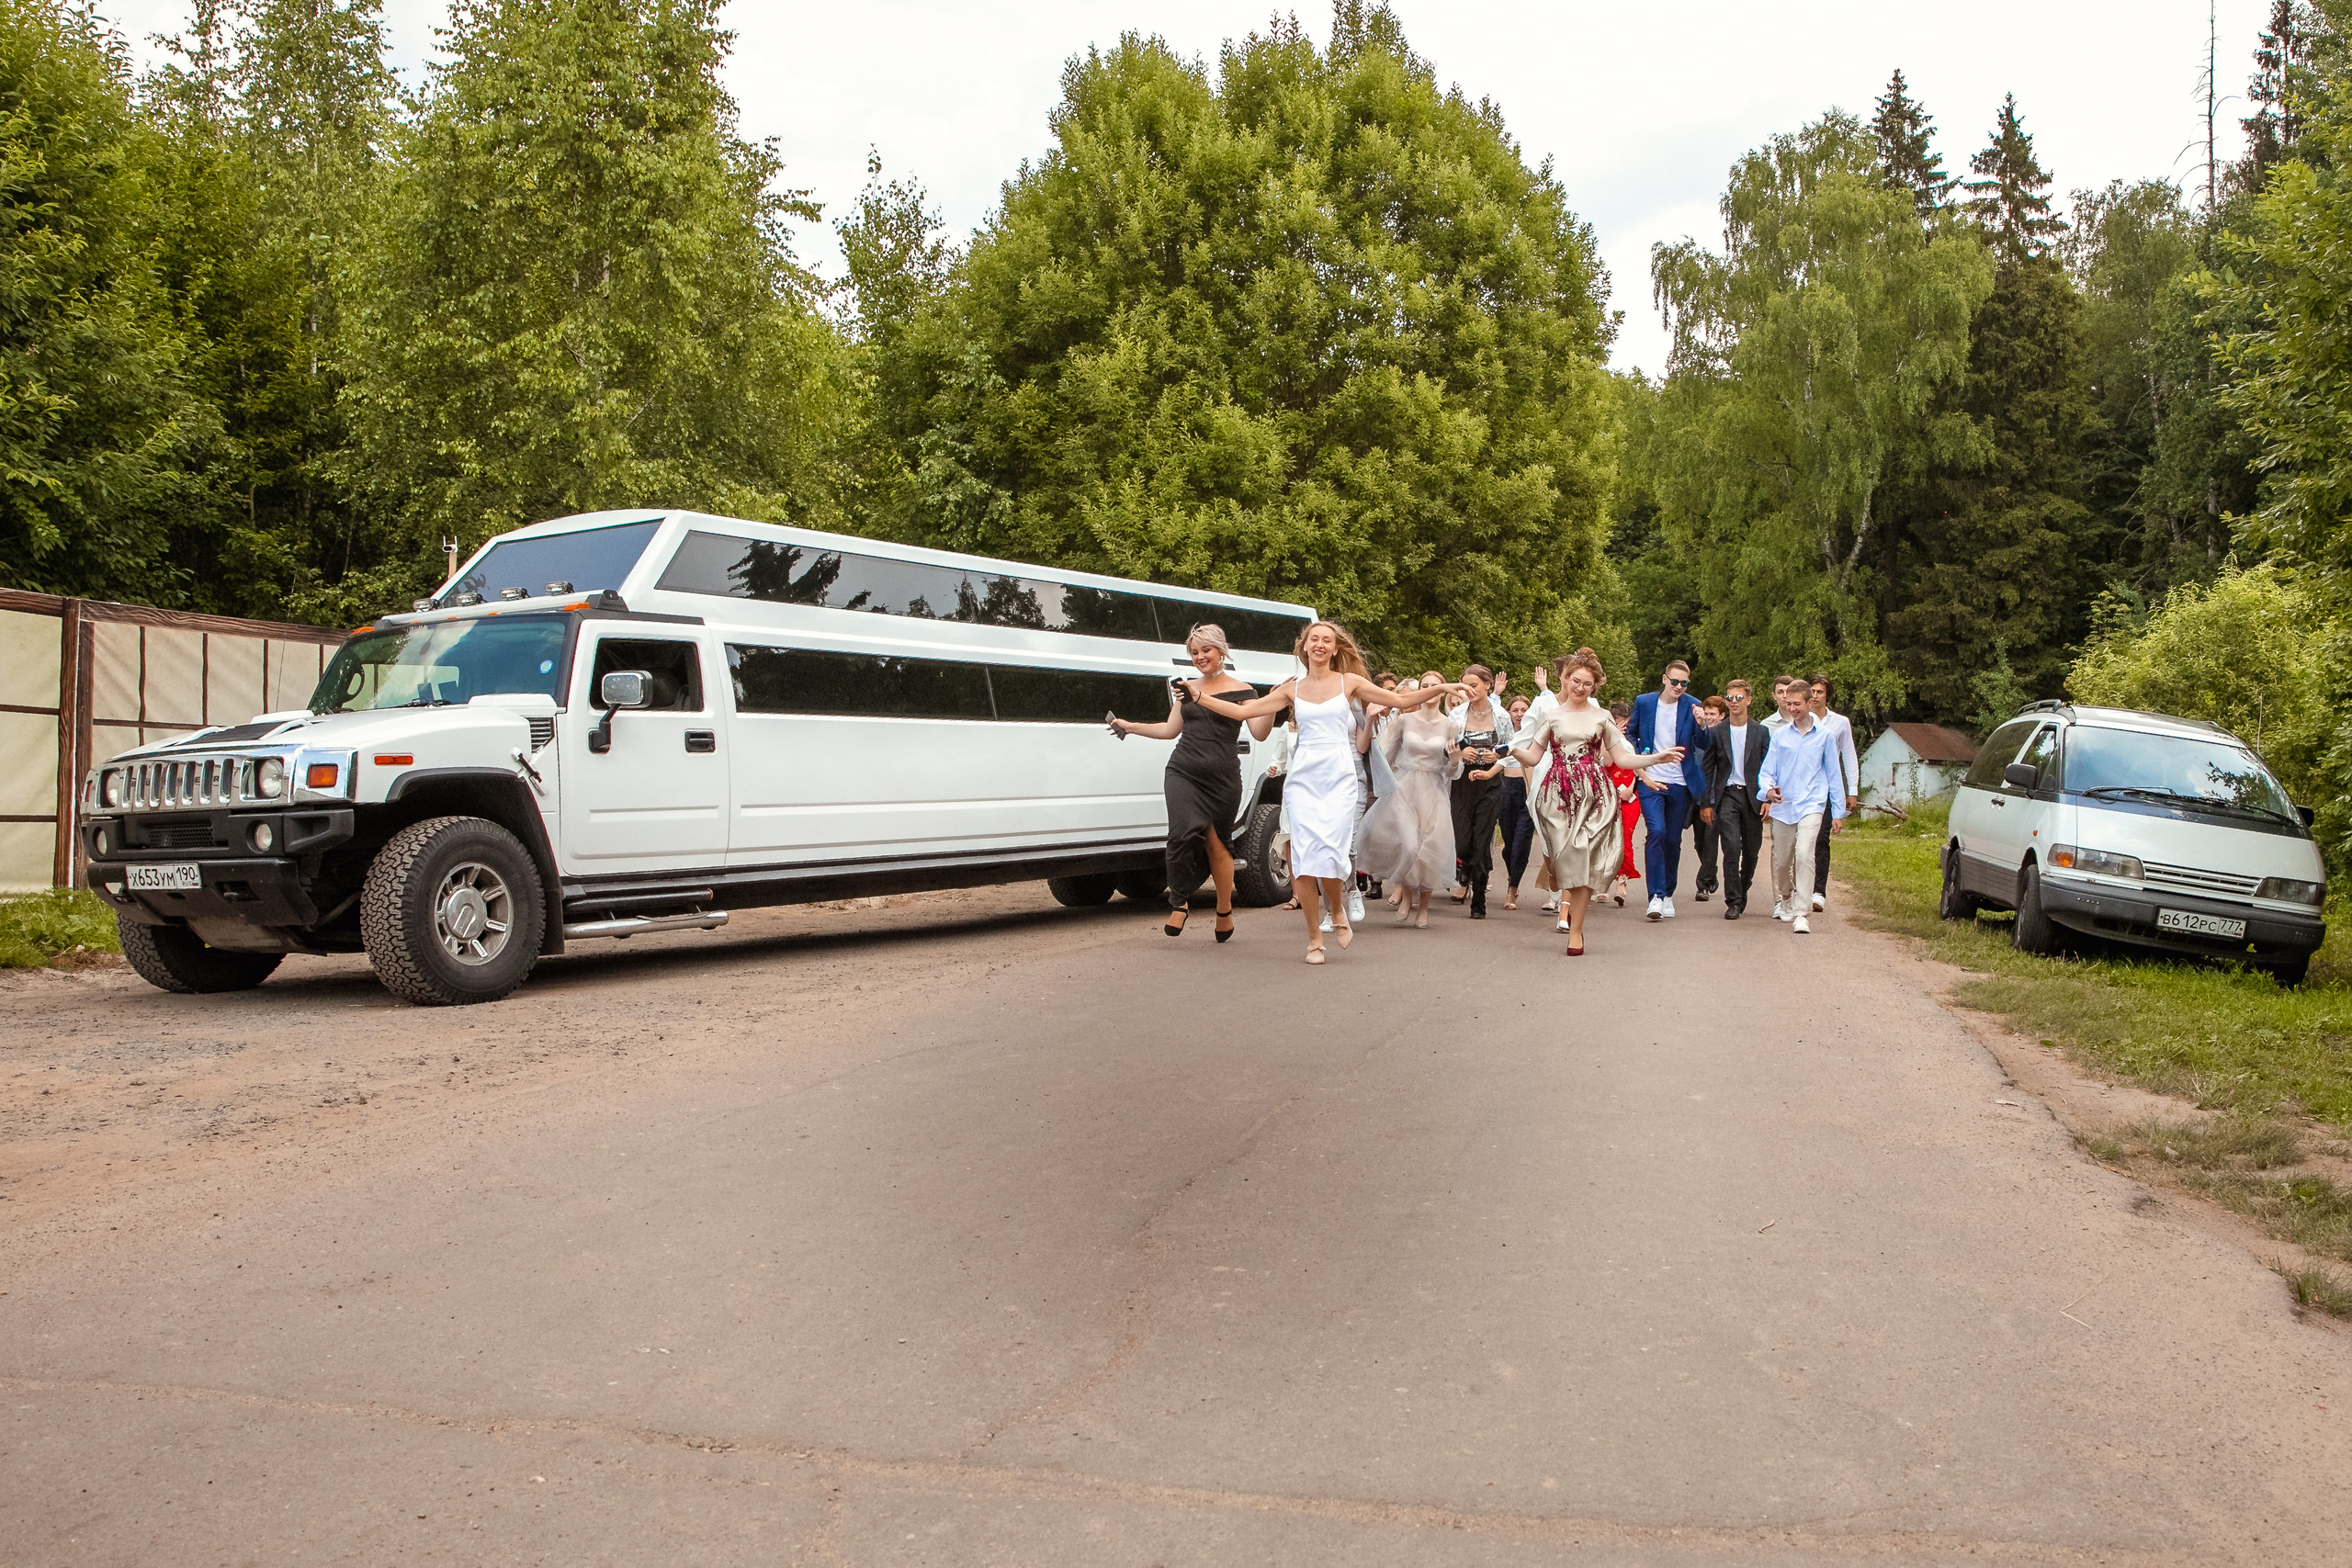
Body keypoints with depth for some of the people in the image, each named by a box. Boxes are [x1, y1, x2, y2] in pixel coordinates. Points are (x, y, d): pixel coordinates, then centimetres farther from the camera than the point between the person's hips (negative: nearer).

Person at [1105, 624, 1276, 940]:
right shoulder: (1187, 689, 18)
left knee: (1217, 843, 1)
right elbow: (1171, 730, 27)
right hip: (1183, 772, 2)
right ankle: (1180, 901, -10)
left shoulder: (1242, 691, 5)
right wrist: (1130, 727, 27)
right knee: (1185, 832, -21)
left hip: (1222, 780, -2)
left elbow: (1259, 733, -5)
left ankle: (1224, 913, 15)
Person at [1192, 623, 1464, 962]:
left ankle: (1337, 911, 15)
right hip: (1303, 777, 2)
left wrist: (1439, 689, -4)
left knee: (1329, 851, -16)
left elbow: (1400, 700, 7)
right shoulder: (1292, 689, 11)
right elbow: (1243, 711, 12)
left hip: (1339, 777, -2)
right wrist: (1199, 698, 6)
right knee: (1304, 854, -7)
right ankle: (1314, 938, 4)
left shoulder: (1349, 682, 8)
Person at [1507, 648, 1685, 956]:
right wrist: (1511, 749, -16)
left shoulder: (1601, 717, 11)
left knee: (1583, 858, -7)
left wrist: (1658, 758, 1)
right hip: (1559, 794, 0)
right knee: (1561, 857, -11)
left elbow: (1621, 759, 12)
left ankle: (1575, 930, -1)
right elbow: (1532, 757, 4)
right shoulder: (1552, 716, 9)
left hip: (1593, 795, 0)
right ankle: (1568, 899, 19)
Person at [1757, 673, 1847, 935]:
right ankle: (1786, 900, 39)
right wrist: (1769, 789, -17)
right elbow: (1766, 771, 6)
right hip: (1783, 806, 2)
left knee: (1804, 854, -22)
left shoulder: (1824, 735, 3)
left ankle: (1799, 913, -20)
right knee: (1781, 861, 10)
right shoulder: (1780, 736, 6)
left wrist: (1838, 811, 9)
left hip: (1811, 804, -2)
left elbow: (1832, 774, 9)